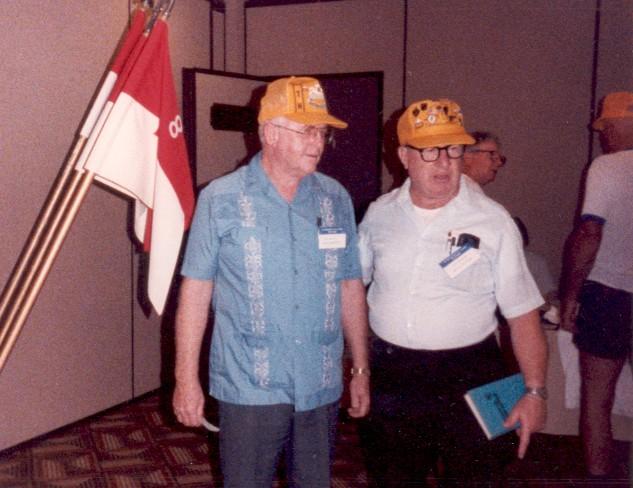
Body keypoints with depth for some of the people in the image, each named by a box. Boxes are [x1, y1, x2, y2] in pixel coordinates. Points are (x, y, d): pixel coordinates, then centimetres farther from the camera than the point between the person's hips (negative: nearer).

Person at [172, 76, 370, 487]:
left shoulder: (336, 199, 2)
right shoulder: (221, 199, -7)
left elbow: (350, 286, 7)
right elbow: (196, 290, -5)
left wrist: (361, 369, 9)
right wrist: (186, 379, -5)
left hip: (321, 388, 3)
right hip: (249, 390, -3)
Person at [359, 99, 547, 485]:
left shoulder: (493, 221, -9)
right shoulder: (379, 214, 2)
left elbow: (523, 314, -7)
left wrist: (535, 392, -10)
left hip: (469, 379, -3)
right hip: (391, 376, 3)